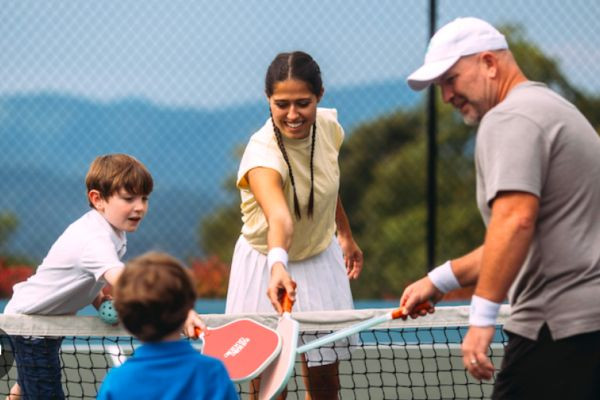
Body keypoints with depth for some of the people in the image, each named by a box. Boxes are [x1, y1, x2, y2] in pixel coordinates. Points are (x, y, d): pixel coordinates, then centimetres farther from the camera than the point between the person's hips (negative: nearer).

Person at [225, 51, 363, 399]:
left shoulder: (328, 125, -13)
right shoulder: (262, 154, -33)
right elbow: (279, 218, -52)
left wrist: (345, 236, 19)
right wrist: (278, 266, -69)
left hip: (322, 259, 5)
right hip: (268, 264, -5)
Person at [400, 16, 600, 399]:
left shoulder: (509, 119, -10)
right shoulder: (551, 107, 23)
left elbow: (515, 221, -24)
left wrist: (482, 316, -24)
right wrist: (440, 280, 26)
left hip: (559, 328, -10)